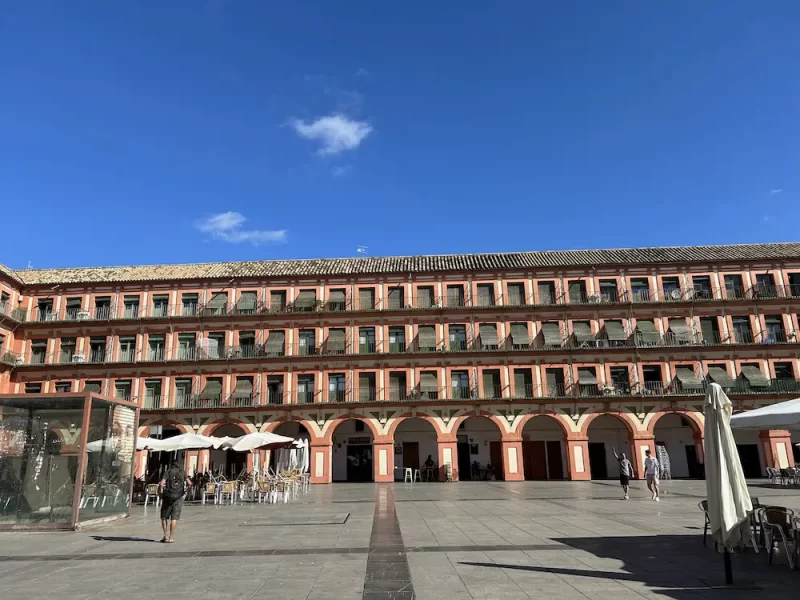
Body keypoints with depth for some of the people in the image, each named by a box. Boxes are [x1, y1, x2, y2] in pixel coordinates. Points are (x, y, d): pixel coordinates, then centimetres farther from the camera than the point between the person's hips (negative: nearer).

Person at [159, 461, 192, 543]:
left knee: (164, 517, 14)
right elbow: (189, 483, -1)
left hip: (167, 497, -1)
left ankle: (166, 535, 4)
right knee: (174, 518, 4)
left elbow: (162, 483, -15)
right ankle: (171, 537, 0)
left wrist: (160, 485, 5)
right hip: (178, 498, 1)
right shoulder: (182, 472, 7)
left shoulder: (168, 472, 2)